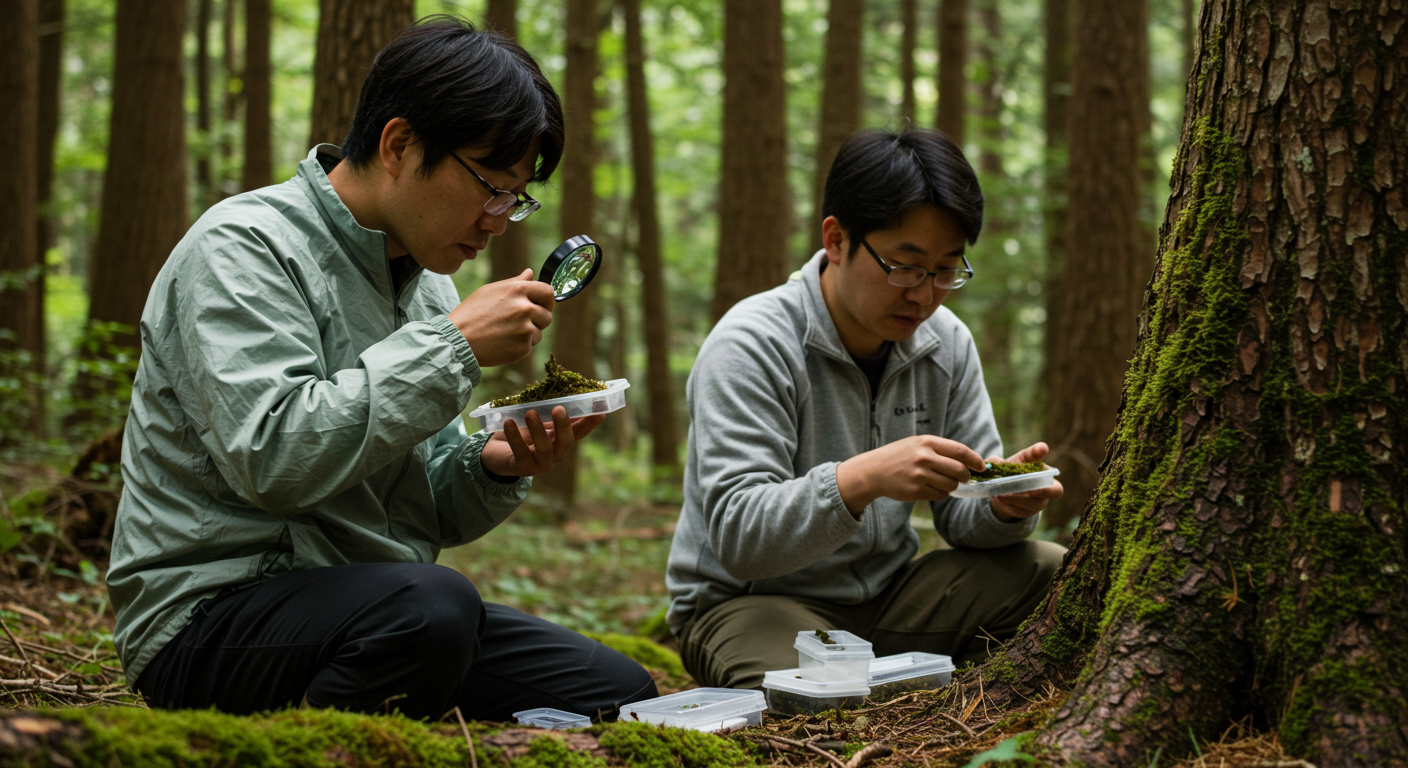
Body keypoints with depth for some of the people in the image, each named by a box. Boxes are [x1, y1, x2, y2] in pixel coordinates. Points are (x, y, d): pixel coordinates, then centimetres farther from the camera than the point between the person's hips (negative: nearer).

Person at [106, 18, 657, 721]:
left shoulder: (425, 281, 14)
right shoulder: (243, 247, -11)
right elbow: (271, 459, -27)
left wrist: (492, 467, -6)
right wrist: (454, 345, -22)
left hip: (379, 619, 9)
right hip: (213, 612, -8)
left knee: (621, 692, -1)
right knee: (432, 604, -36)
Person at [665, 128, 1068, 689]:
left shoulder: (947, 343, 1)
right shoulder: (750, 346, -19)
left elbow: (960, 511, 3)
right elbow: (738, 537, -27)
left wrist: (1005, 505, -22)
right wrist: (859, 479, -43)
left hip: (885, 594, 6)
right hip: (752, 601, -6)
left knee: (1053, 574, -14)